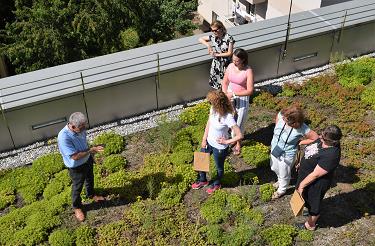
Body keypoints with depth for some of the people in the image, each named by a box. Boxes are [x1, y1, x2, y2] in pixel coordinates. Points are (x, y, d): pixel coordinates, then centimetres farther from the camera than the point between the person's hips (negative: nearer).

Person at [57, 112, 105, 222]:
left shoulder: (80, 129, -17)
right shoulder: (64, 138, -40)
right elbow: (75, 156, -37)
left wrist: (91, 156, 16)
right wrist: (91, 150, -35)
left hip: (87, 160, 7)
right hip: (76, 167, -6)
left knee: (90, 179, 31)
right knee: (77, 187, 17)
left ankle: (91, 194, 61)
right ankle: (77, 207, 45)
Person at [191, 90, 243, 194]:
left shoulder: (228, 118, -34)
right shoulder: (213, 109, -14)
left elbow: (239, 135, -32)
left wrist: (226, 142, -20)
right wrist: (204, 139, 3)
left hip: (220, 147, -7)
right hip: (209, 142, 7)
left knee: (219, 167, 21)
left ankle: (216, 184, 51)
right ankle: (202, 180, 53)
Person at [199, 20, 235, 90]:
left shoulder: (228, 38, -17)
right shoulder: (213, 37, -5)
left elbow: (230, 53, -16)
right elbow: (200, 39, 8)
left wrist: (217, 54, -16)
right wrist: (208, 45, -10)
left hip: (226, 65, -4)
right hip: (216, 65, 4)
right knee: (217, 83, 14)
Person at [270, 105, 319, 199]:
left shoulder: (302, 129, -35)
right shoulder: (281, 115, -27)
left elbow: (315, 138, -21)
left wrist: (299, 142, -18)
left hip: (287, 154, -5)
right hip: (274, 148, 5)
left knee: (284, 174, 21)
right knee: (274, 168, 31)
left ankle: (281, 190, 53)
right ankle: (280, 181, 65)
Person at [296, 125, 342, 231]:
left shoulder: (331, 155, -40)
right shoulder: (323, 141, -16)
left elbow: (315, 175, -30)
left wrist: (302, 185, -18)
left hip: (316, 184, -8)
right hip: (306, 175, 8)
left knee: (313, 203, 20)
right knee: (307, 198, 33)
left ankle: (311, 225, 47)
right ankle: (309, 211, 63)